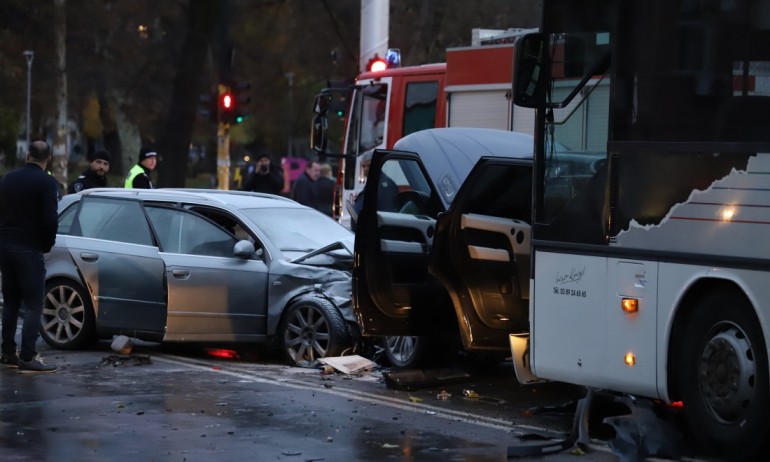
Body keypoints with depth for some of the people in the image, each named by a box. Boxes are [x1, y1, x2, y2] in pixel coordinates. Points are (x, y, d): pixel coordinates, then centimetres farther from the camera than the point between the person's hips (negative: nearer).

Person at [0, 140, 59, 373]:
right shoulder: (47, 182, -10)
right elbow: (50, 219, -15)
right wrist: (47, 245, 1)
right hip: (29, 249, -7)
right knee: (34, 305, -5)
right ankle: (27, 358, -11)